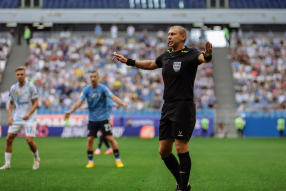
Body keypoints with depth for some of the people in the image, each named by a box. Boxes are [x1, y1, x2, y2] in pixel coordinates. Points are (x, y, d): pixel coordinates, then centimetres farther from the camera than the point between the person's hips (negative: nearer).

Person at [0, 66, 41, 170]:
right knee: (9, 139, -4)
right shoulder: (13, 88, 4)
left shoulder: (31, 86, -9)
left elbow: (36, 103, -9)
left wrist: (29, 114, -23)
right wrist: (10, 116, 2)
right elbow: (11, 103, 16)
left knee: (29, 140, -13)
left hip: (30, 118, -5)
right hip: (17, 117, 5)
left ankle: (37, 159, 13)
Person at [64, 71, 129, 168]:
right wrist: (70, 111, -22)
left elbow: (113, 97, -19)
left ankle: (118, 160, 2)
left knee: (110, 138, -8)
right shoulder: (86, 90, -2)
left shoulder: (103, 88, -9)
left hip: (103, 118, -2)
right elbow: (79, 102, -8)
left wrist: (123, 104, -36)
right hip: (92, 119, 2)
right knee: (90, 139, -5)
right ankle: (90, 161, 9)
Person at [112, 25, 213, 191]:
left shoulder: (190, 54, -9)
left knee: (181, 148, -8)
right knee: (164, 151, 8)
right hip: (167, 107, 8)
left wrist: (207, 55, -54)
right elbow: (151, 64, 32)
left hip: (183, 107, -8)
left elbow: (203, 58, -31)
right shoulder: (166, 56, 13)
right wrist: (128, 61, 35)